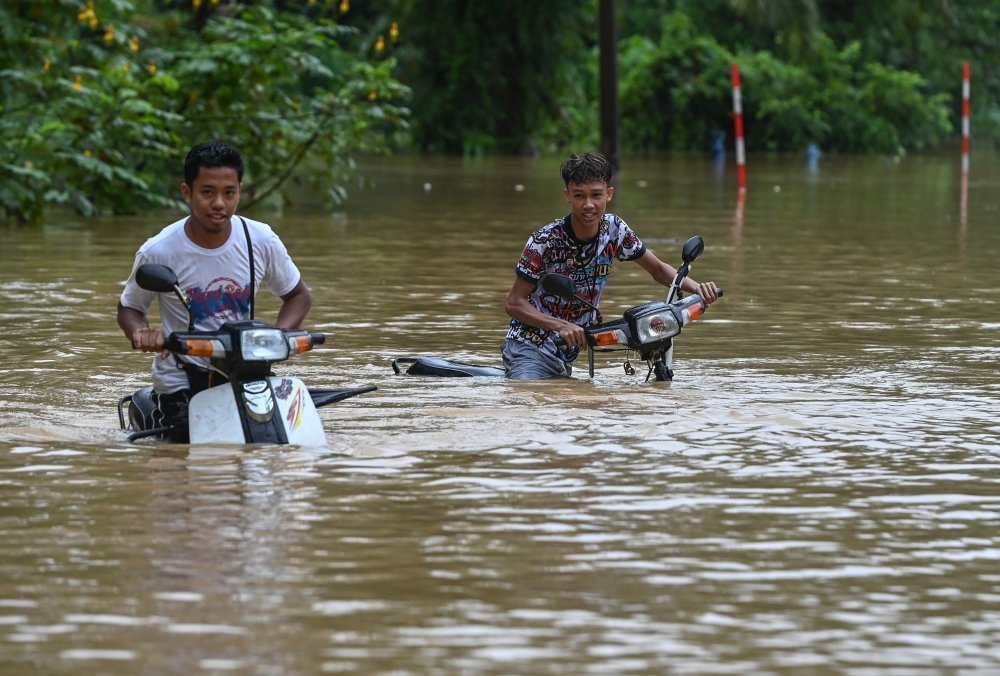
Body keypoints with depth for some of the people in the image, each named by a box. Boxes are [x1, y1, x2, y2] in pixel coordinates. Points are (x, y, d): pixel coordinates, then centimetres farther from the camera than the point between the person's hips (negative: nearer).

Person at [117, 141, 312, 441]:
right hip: (182, 383, -3)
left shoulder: (261, 241, -5)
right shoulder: (158, 253, -11)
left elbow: (298, 295, 11)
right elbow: (129, 308, 4)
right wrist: (141, 335, -20)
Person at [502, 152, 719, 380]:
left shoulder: (615, 231, -5)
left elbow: (658, 269, 8)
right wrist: (562, 326, -28)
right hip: (530, 352, -5)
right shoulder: (545, 241, -19)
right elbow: (514, 303, -15)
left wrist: (696, 288, -10)